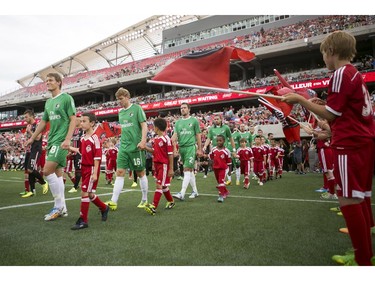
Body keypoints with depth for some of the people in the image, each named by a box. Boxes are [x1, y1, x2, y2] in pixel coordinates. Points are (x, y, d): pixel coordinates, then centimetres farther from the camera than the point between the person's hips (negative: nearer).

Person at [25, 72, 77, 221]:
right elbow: (43, 122, 25)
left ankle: (58, 206, -2)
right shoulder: (48, 102, 18)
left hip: (61, 141, -8)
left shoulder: (66, 98, -5)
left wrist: (67, 139, -19)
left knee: (47, 171, -15)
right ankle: (62, 208, 13)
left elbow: (73, 120, -11)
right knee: (57, 173, 7)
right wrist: (32, 138, 24)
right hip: (51, 140, 8)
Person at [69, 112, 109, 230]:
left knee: (84, 192, -7)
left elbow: (97, 157, -18)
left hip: (91, 169, -8)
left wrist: (95, 173, -21)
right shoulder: (83, 138, 9)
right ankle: (104, 208, 37)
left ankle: (83, 221, 3)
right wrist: (69, 148, 17)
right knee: (89, 194, 15)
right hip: (84, 168, 8)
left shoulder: (94, 138, -15)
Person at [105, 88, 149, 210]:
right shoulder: (120, 112, 14)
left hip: (136, 147, -5)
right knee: (119, 172, -1)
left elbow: (144, 126, -9)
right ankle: (113, 202, 0)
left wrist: (143, 141, -20)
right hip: (123, 147, 6)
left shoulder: (137, 108, -4)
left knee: (140, 173, 5)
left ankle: (144, 200, 19)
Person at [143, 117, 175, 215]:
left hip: (164, 165, -8)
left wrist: (171, 169, -13)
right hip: (157, 164, 8)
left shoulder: (166, 139, -14)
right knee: (163, 185, 16)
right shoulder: (155, 138, 9)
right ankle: (171, 201, 33)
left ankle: (154, 207, -12)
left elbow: (170, 155, -13)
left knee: (159, 185, -10)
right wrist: (145, 147, 5)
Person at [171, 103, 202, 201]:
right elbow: (175, 136, 7)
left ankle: (182, 193, -15)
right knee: (190, 170, 11)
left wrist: (199, 149, 2)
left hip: (191, 147, -5)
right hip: (181, 147, 5)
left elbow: (198, 136, 4)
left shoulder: (194, 121, 2)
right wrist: (174, 148, -7)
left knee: (187, 169, -12)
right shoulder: (178, 122, 13)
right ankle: (195, 191, 21)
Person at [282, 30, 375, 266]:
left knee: (349, 201, -5)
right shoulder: (356, 74, 18)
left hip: (350, 145, -10)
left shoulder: (341, 74, -11)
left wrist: (301, 100, -6)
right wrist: (324, 103, 18)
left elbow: (330, 115, -12)